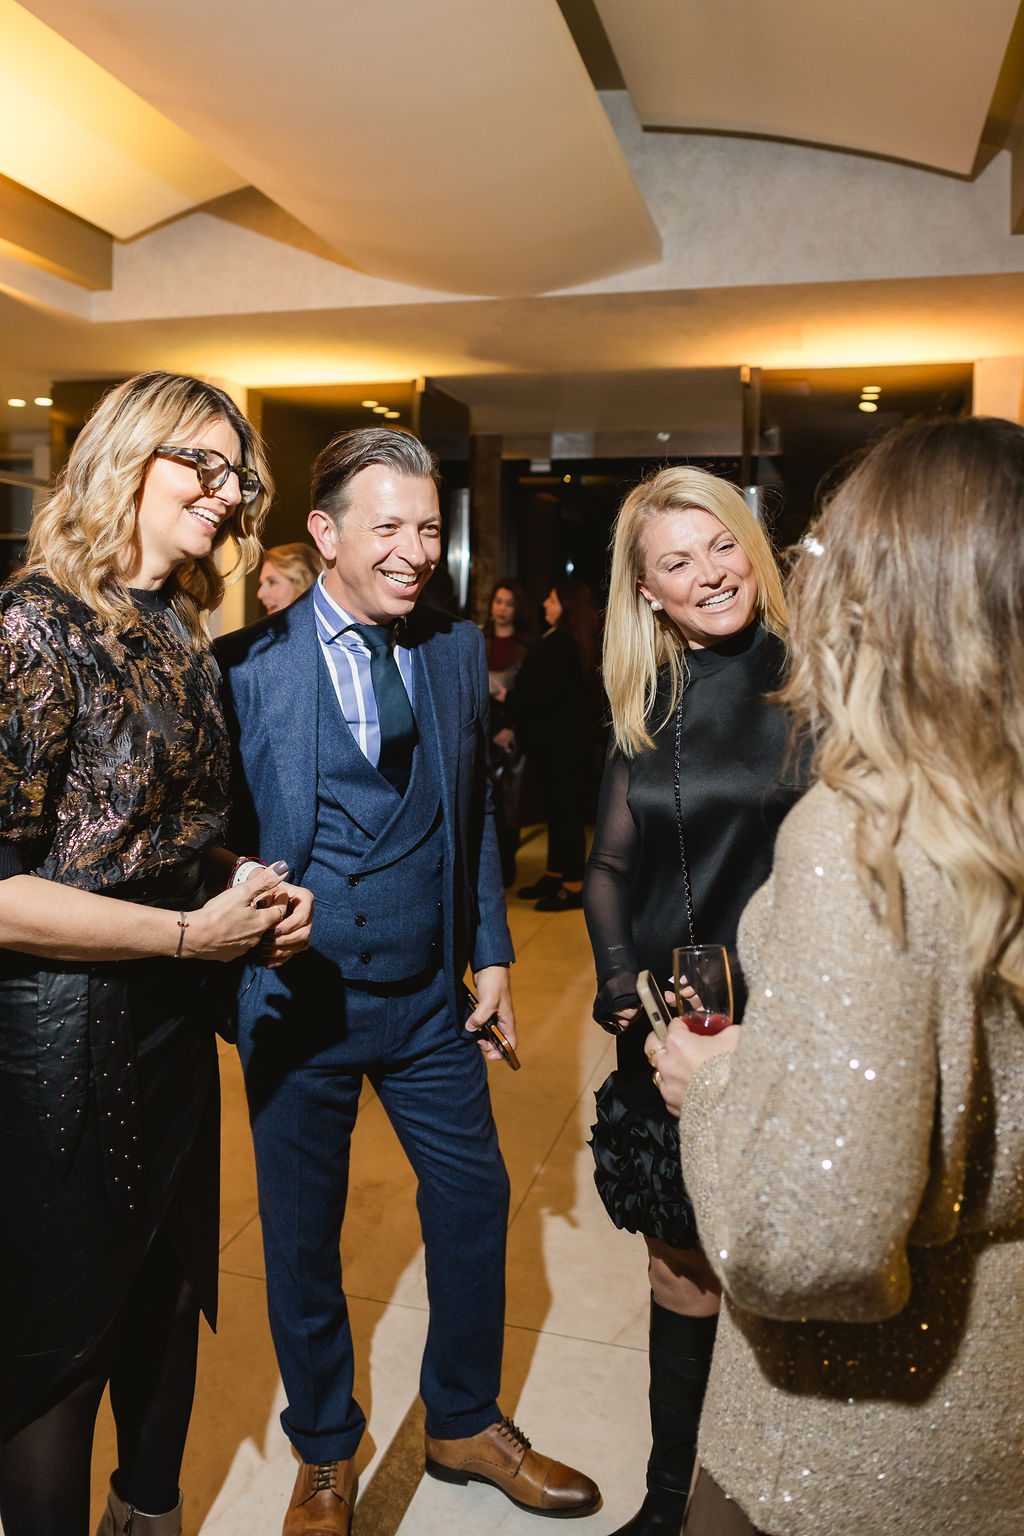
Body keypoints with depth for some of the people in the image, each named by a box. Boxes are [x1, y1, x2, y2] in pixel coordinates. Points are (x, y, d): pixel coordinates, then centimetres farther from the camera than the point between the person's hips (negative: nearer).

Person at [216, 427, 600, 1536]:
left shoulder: (459, 651, 3)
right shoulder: (245, 661, -11)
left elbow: (474, 812, 9)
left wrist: (490, 951, 7)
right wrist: (240, 957, -11)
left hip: (431, 996, 4)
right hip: (298, 998, -3)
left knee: (475, 1199, 14)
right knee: (301, 1232, 13)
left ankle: (464, 1424, 40)